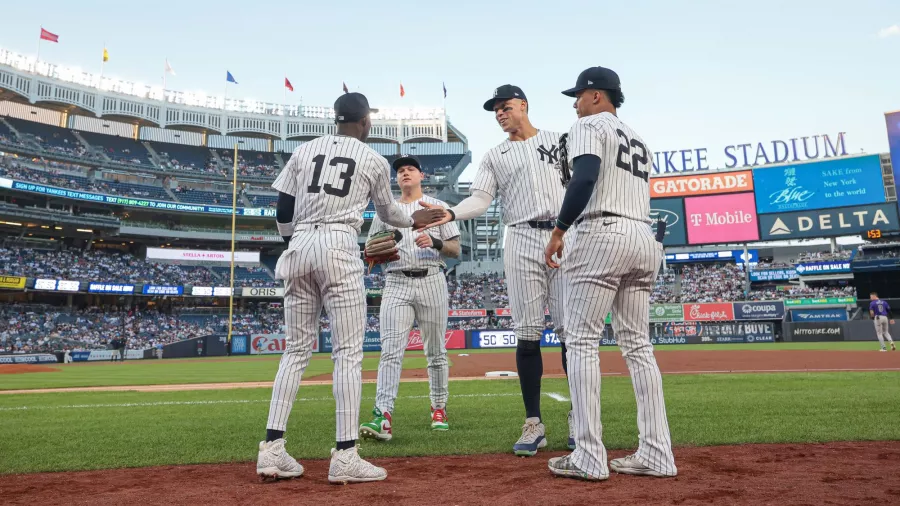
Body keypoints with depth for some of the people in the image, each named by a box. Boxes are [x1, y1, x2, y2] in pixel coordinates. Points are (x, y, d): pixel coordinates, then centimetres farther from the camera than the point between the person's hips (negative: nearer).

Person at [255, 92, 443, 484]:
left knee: (296, 350, 9)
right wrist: (413, 221, 41)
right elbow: (386, 213, 22)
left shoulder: (304, 150, 16)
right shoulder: (374, 160, 9)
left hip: (298, 246, 5)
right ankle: (345, 456, -6)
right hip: (338, 246, -4)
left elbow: (282, 210, 11)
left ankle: (272, 450, 7)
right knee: (348, 351, -4)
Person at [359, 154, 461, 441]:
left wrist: (435, 242, -14)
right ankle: (383, 417, -18)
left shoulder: (438, 207, 12)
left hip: (431, 281, 0)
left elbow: (456, 250, 6)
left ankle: (439, 409, 20)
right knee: (391, 350, -11)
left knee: (435, 350, 6)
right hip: (396, 283, 1)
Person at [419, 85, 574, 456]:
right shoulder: (494, 156, 16)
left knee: (572, 330, -2)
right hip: (522, 241, 1)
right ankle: (533, 424, 6)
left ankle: (578, 419, 11)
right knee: (527, 333, -2)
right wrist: (450, 213, -18)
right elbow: (480, 200, 2)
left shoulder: (560, 141, 16)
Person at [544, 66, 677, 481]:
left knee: (581, 340, -6)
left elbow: (584, 179, -15)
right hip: (644, 239, 8)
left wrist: (559, 230, -11)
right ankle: (657, 454, 8)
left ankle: (589, 458, -7)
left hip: (603, 234, -8)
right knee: (637, 344, 8)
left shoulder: (589, 126, 3)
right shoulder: (637, 139, 28)